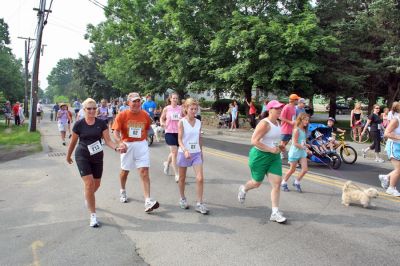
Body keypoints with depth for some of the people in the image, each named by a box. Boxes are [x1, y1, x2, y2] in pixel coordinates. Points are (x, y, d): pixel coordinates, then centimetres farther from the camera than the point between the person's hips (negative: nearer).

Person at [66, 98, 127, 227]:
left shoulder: (101, 123, -3)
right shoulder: (79, 124, -7)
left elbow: (108, 140, -9)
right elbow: (73, 142, 6)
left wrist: (117, 147, -28)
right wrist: (68, 156, 16)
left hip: (97, 157, 3)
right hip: (82, 156, -3)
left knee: (96, 184, 13)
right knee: (89, 184, -14)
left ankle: (87, 197, 50)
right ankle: (93, 215, -5)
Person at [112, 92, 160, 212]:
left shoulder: (145, 115, -1)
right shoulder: (122, 115, -9)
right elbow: (116, 132, -14)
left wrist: (143, 140, 7)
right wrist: (121, 143, -31)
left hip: (142, 145, 1)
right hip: (127, 145, -1)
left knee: (144, 172, -9)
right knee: (125, 171, 17)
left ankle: (148, 201, -12)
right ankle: (123, 191, 46)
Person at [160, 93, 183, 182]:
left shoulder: (180, 108, 3)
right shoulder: (166, 109, 1)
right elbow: (162, 118, 13)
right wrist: (162, 123, -8)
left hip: (179, 132, 3)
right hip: (169, 132, -3)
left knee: (174, 152, 17)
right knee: (174, 152, -9)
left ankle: (167, 163, 49)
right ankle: (177, 175, -4)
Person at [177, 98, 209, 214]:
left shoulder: (198, 122, 4)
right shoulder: (182, 122, -9)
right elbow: (180, 139, -16)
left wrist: (201, 153, 16)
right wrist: (185, 150, -32)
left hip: (196, 153, 3)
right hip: (184, 153, -3)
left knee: (200, 178, -7)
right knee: (182, 178, 13)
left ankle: (199, 203, 1)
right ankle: (182, 199, 34)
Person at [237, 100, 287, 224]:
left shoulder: (278, 123, 8)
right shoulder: (264, 124, -19)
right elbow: (254, 141, -24)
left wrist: (278, 146, 7)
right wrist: (271, 149, -25)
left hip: (274, 157, 7)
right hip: (260, 155, -7)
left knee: (277, 183, -3)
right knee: (257, 183, 11)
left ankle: (275, 213, 4)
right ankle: (243, 189, 46)